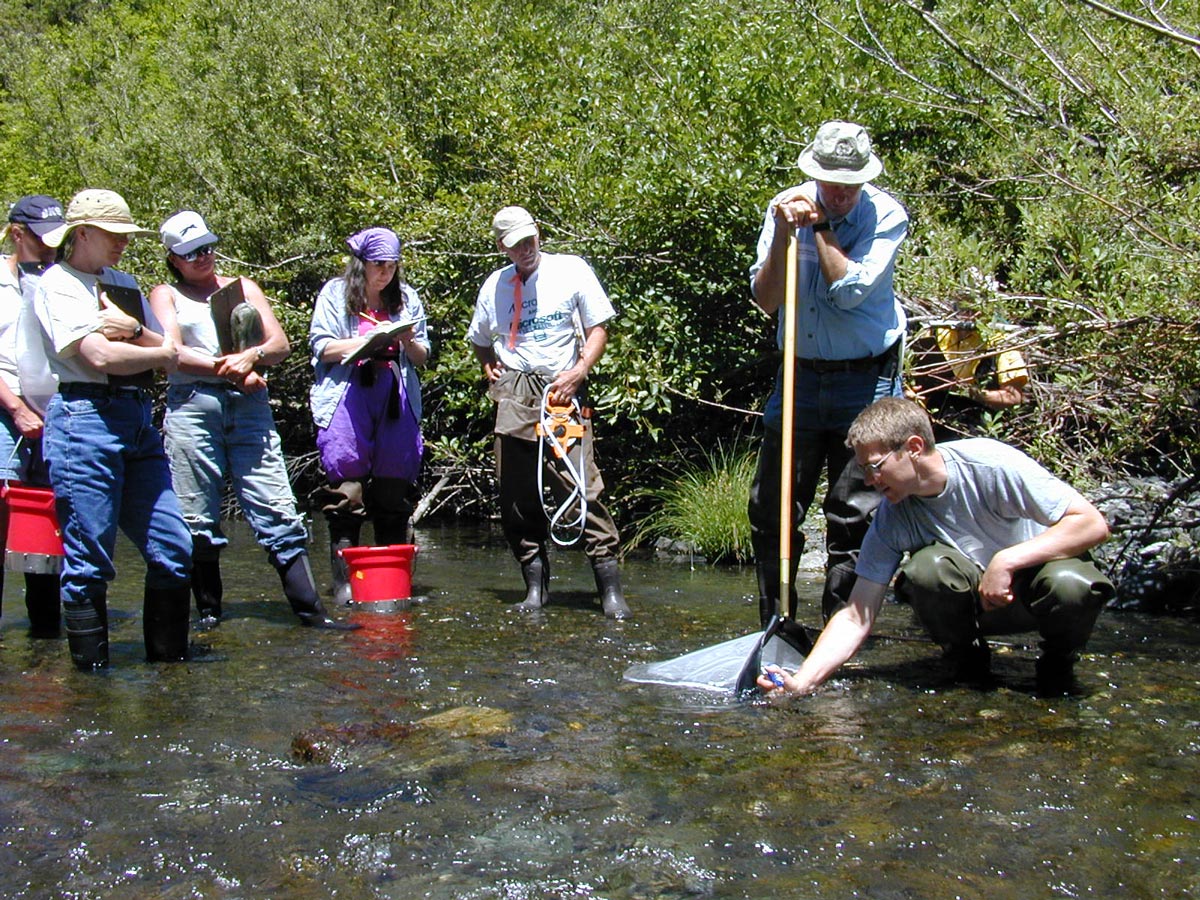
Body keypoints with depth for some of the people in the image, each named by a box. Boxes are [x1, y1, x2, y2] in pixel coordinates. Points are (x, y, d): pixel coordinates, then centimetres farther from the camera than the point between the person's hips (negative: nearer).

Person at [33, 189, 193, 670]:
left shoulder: (124, 283, 21)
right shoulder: (58, 283, -1)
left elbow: (169, 348, 12)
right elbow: (100, 355, -15)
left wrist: (134, 330, -7)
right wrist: (161, 355, 0)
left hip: (139, 422, 7)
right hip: (86, 418, -7)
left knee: (173, 549, 4)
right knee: (89, 562, -2)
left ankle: (168, 654, 16)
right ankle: (92, 668, 9)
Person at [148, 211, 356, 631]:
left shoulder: (244, 288, 23)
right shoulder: (166, 295, 17)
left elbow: (280, 344, 11)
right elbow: (172, 352, -1)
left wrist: (252, 356, -10)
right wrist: (229, 369, -8)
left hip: (249, 407, 1)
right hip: (191, 406, -1)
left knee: (278, 511, -8)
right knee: (196, 520, -1)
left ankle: (310, 610, -11)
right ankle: (208, 612, 11)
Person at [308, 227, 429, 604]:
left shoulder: (406, 298, 17)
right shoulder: (335, 294, 9)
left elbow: (422, 356, 16)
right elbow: (321, 346, 0)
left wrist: (406, 340, -5)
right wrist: (367, 340, -12)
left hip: (395, 399, 3)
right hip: (347, 397, -3)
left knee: (395, 488, 1)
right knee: (346, 491, -7)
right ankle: (343, 579, -4)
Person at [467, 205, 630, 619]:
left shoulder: (572, 270, 6)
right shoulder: (494, 285, 16)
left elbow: (598, 329, 5)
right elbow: (479, 341, 31)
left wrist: (578, 372, -10)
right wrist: (489, 368, 11)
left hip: (561, 391, -4)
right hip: (513, 395, 4)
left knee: (582, 488, -13)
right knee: (516, 500, 3)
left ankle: (610, 589, -10)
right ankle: (535, 586, 14)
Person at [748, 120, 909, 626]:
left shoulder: (886, 216, -7)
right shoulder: (784, 207, 0)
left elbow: (850, 290, -19)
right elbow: (766, 300, -6)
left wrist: (820, 225, -14)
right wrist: (783, 234, -19)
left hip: (866, 380, -3)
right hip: (800, 375, 3)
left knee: (854, 514, -1)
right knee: (771, 506, 4)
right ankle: (775, 626, 18)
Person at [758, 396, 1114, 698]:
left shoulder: (990, 464, -24)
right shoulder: (891, 519, -13)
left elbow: (1093, 523, -24)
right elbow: (856, 617, -13)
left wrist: (1006, 560, -32)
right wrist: (801, 683, -26)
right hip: (977, 603, 2)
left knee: (1070, 585, -37)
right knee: (926, 567, -30)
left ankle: (1058, 662, -2)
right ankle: (967, 660, -1)